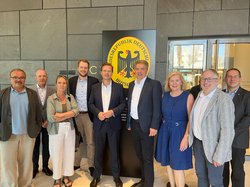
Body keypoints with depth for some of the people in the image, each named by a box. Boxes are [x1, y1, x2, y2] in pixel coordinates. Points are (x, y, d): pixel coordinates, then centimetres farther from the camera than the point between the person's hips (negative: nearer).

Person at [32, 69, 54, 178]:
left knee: (47, 146, 10)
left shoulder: (52, 91, 0)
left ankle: (45, 166, 26)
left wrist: (49, 121, -8)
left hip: (48, 123, 1)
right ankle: (34, 167, 26)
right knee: (35, 146, 10)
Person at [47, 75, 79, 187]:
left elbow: (76, 111, -10)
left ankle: (66, 176, 29)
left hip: (69, 128, 3)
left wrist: (60, 115, -18)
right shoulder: (51, 99, -7)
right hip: (56, 129, -3)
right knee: (56, 153, 7)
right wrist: (68, 115, -12)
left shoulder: (70, 97, 3)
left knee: (69, 152, 11)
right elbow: (51, 118, -16)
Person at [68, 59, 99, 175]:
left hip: (88, 115, -2)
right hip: (75, 115, 3)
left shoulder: (94, 81, -3)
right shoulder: (71, 81, 5)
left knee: (90, 142, 3)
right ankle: (76, 163, 29)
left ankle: (91, 165, 16)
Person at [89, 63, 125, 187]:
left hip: (113, 123, -1)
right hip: (99, 124, 1)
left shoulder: (118, 87, 1)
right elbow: (91, 104, 5)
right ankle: (96, 176, 25)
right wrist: (98, 113, -13)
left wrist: (113, 111, -16)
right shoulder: (95, 87, 6)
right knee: (98, 151, 10)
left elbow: (123, 103, -1)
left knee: (114, 151, 8)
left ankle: (116, 176, 24)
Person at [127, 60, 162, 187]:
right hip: (134, 124, 7)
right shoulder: (131, 84, 11)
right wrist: (129, 123, 12)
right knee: (139, 155, 18)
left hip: (146, 125, -6)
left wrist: (154, 126, -17)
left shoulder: (154, 84, -9)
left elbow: (157, 107, -12)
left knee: (147, 157, 4)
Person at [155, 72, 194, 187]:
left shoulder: (188, 96, -9)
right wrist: (159, 130, 6)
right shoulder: (165, 96, 4)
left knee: (178, 166, -2)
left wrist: (186, 137, -20)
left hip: (179, 133, -5)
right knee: (168, 162, 15)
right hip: (165, 132, 5)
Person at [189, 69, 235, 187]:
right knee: (200, 175, 22)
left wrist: (219, 157, -20)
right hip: (197, 142, 6)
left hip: (213, 147, -6)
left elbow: (227, 131, -21)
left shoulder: (224, 100, -21)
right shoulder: (200, 94, 3)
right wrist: (192, 138, 9)